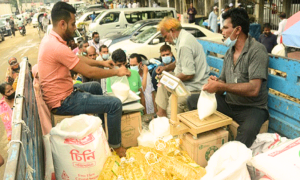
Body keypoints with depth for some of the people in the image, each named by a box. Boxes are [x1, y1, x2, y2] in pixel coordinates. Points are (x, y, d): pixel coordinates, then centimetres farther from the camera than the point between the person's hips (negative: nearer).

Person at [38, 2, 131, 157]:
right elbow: (89, 72, -23)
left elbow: (77, 58, 16)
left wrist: (101, 62, 12)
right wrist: (116, 72, -10)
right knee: (115, 104, -13)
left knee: (95, 86, 30)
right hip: (62, 102, -11)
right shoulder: (57, 47, -28)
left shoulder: (49, 39, 5)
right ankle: (115, 145, 9)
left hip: (62, 92, 11)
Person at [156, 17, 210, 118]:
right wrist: (166, 68, 9)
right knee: (162, 86, 18)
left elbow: (189, 74, -27)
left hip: (194, 87, -11)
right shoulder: (185, 36, 8)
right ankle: (161, 113, 21)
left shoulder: (184, 45, -26)